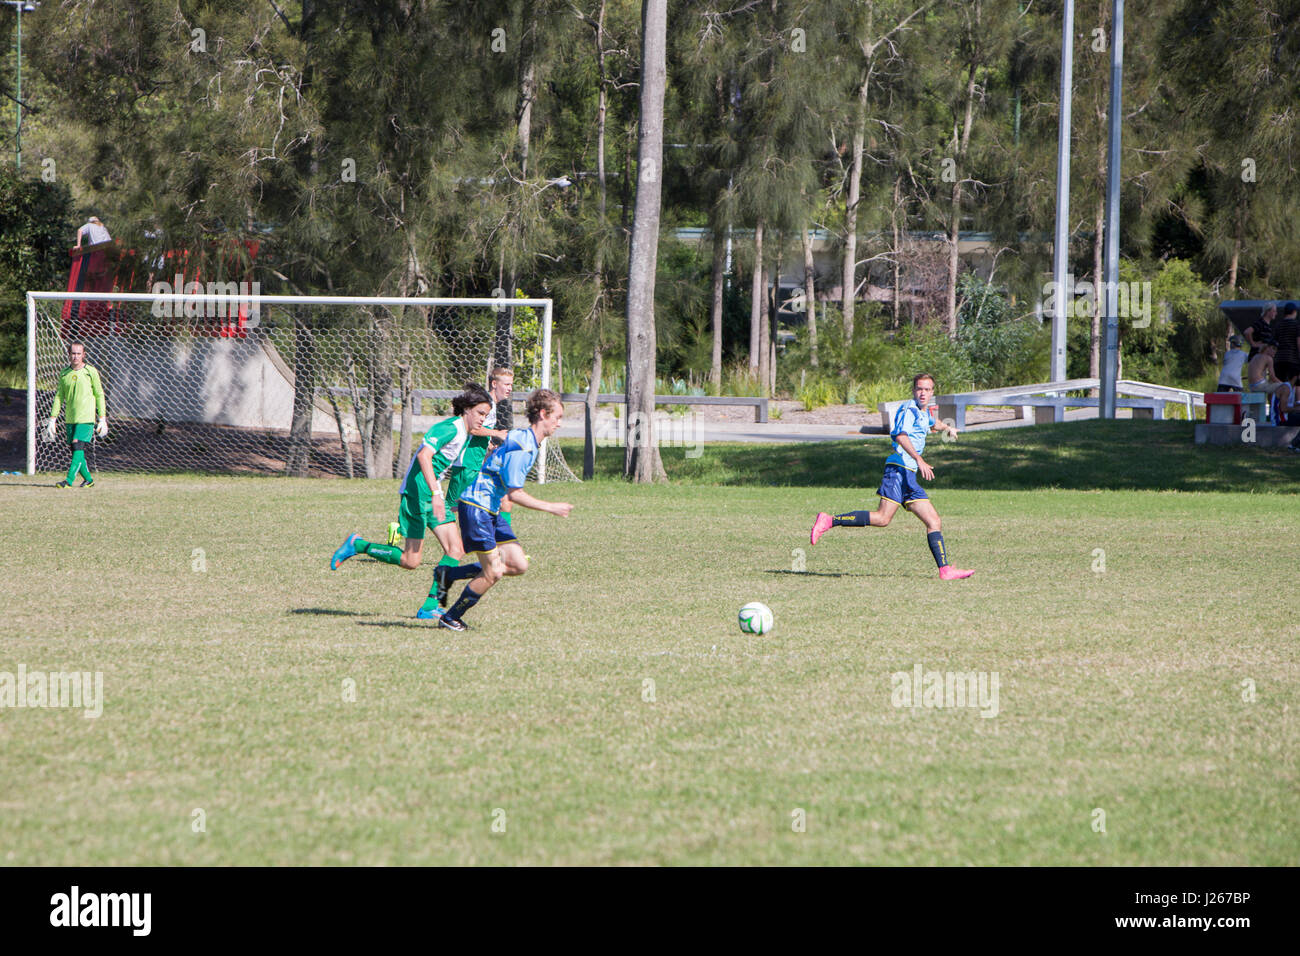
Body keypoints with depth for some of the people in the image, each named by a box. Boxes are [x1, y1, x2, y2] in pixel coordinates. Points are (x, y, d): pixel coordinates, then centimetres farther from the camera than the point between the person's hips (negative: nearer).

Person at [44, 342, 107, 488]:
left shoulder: (91, 372, -1)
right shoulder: (64, 373, 9)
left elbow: (99, 395, 2)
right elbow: (59, 396, 13)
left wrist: (102, 419, -1)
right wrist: (53, 418, 7)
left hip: (86, 417, -5)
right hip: (70, 419, 5)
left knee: (78, 447, -16)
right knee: (75, 449, 5)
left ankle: (69, 480, -21)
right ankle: (88, 479, 19)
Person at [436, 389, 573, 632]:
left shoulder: (529, 442, 11)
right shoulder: (521, 446, -21)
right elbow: (515, 494, -23)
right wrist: (551, 507, -17)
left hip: (490, 510, 10)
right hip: (476, 508, -10)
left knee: (519, 565, 3)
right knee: (493, 573, -10)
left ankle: (449, 575, 13)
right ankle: (450, 618, 6)